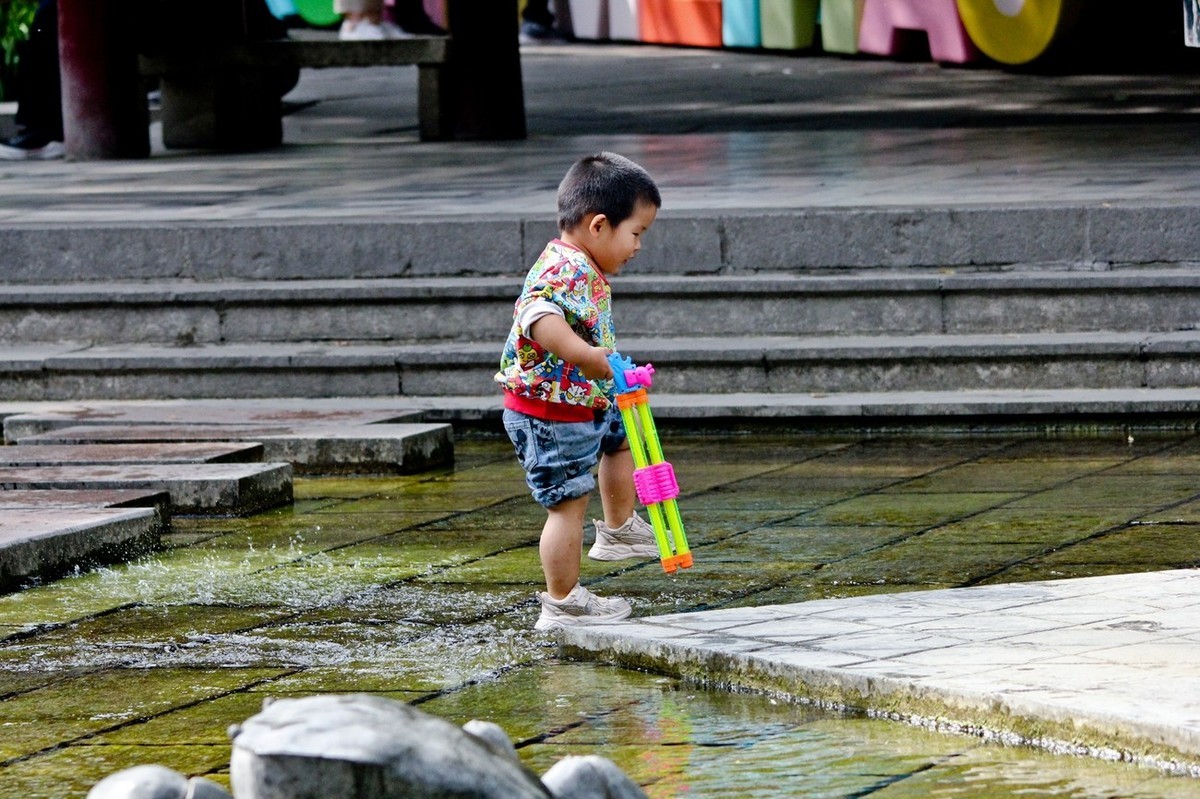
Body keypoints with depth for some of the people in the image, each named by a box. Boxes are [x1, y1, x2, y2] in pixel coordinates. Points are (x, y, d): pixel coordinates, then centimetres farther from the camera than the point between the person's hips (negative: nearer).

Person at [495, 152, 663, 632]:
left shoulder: (585, 270, 9)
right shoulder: (563, 270, -25)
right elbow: (539, 317, -43)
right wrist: (584, 355, -48)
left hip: (586, 402, 11)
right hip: (550, 412, -11)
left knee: (622, 438, 30)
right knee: (568, 503, -5)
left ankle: (618, 530, 43)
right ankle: (562, 604, 2)